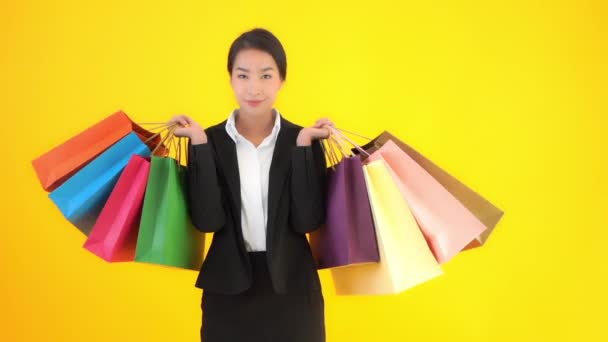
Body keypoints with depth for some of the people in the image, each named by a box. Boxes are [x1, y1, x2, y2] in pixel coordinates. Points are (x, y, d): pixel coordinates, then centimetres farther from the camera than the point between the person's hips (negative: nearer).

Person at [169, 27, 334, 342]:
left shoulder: (302, 139, -3)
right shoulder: (210, 140, -3)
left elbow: (308, 220, -12)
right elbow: (207, 220, -12)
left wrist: (303, 145, -17)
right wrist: (199, 143, -16)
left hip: (292, 287, 0)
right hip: (228, 287, 0)